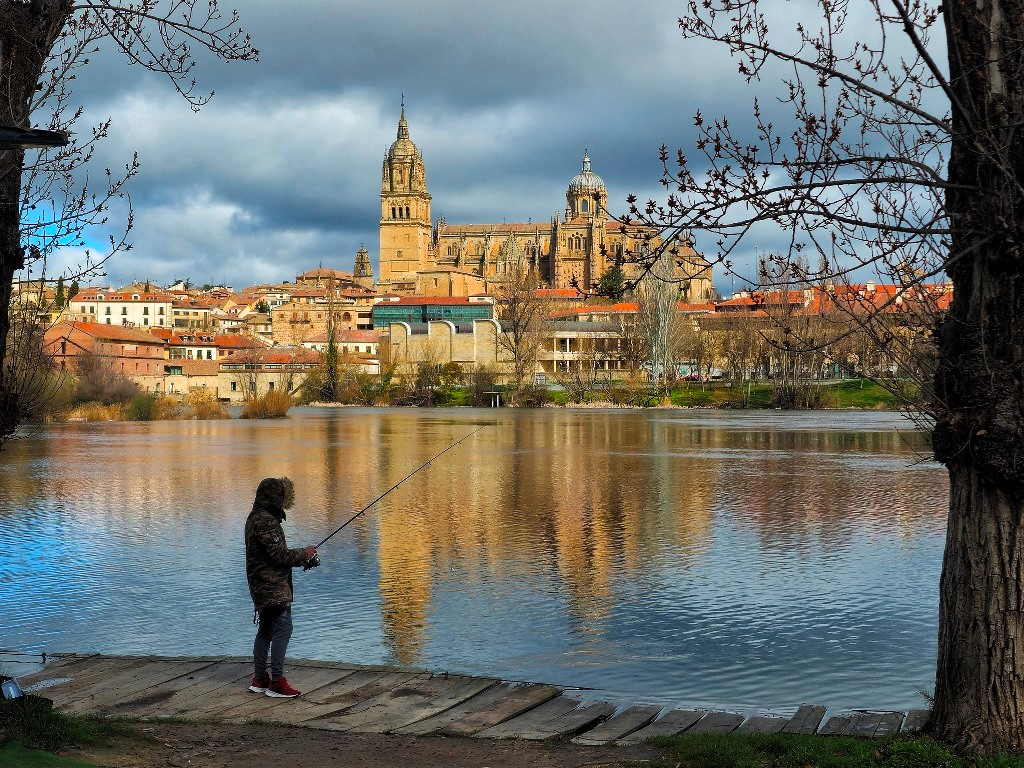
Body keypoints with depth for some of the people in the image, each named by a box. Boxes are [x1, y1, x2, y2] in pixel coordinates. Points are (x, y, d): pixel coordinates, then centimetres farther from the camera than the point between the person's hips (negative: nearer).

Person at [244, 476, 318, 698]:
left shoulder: (256, 518, 14)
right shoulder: (266, 521, -19)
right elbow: (280, 555, -22)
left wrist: (302, 558, 12)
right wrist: (305, 553, -6)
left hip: (263, 587, 11)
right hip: (273, 588, -11)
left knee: (266, 630, 16)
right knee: (282, 629, -9)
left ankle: (259, 679, 22)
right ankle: (276, 682, -9)